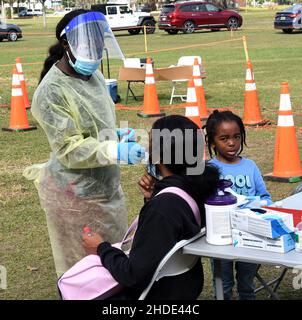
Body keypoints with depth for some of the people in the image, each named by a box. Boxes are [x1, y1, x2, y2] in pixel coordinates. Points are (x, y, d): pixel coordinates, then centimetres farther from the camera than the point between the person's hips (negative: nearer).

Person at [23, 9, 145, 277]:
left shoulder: (94, 76, 5)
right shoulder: (51, 91, -21)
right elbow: (70, 150, -22)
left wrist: (116, 136, 0)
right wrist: (117, 151, -33)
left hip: (107, 187, 8)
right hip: (75, 195, -8)